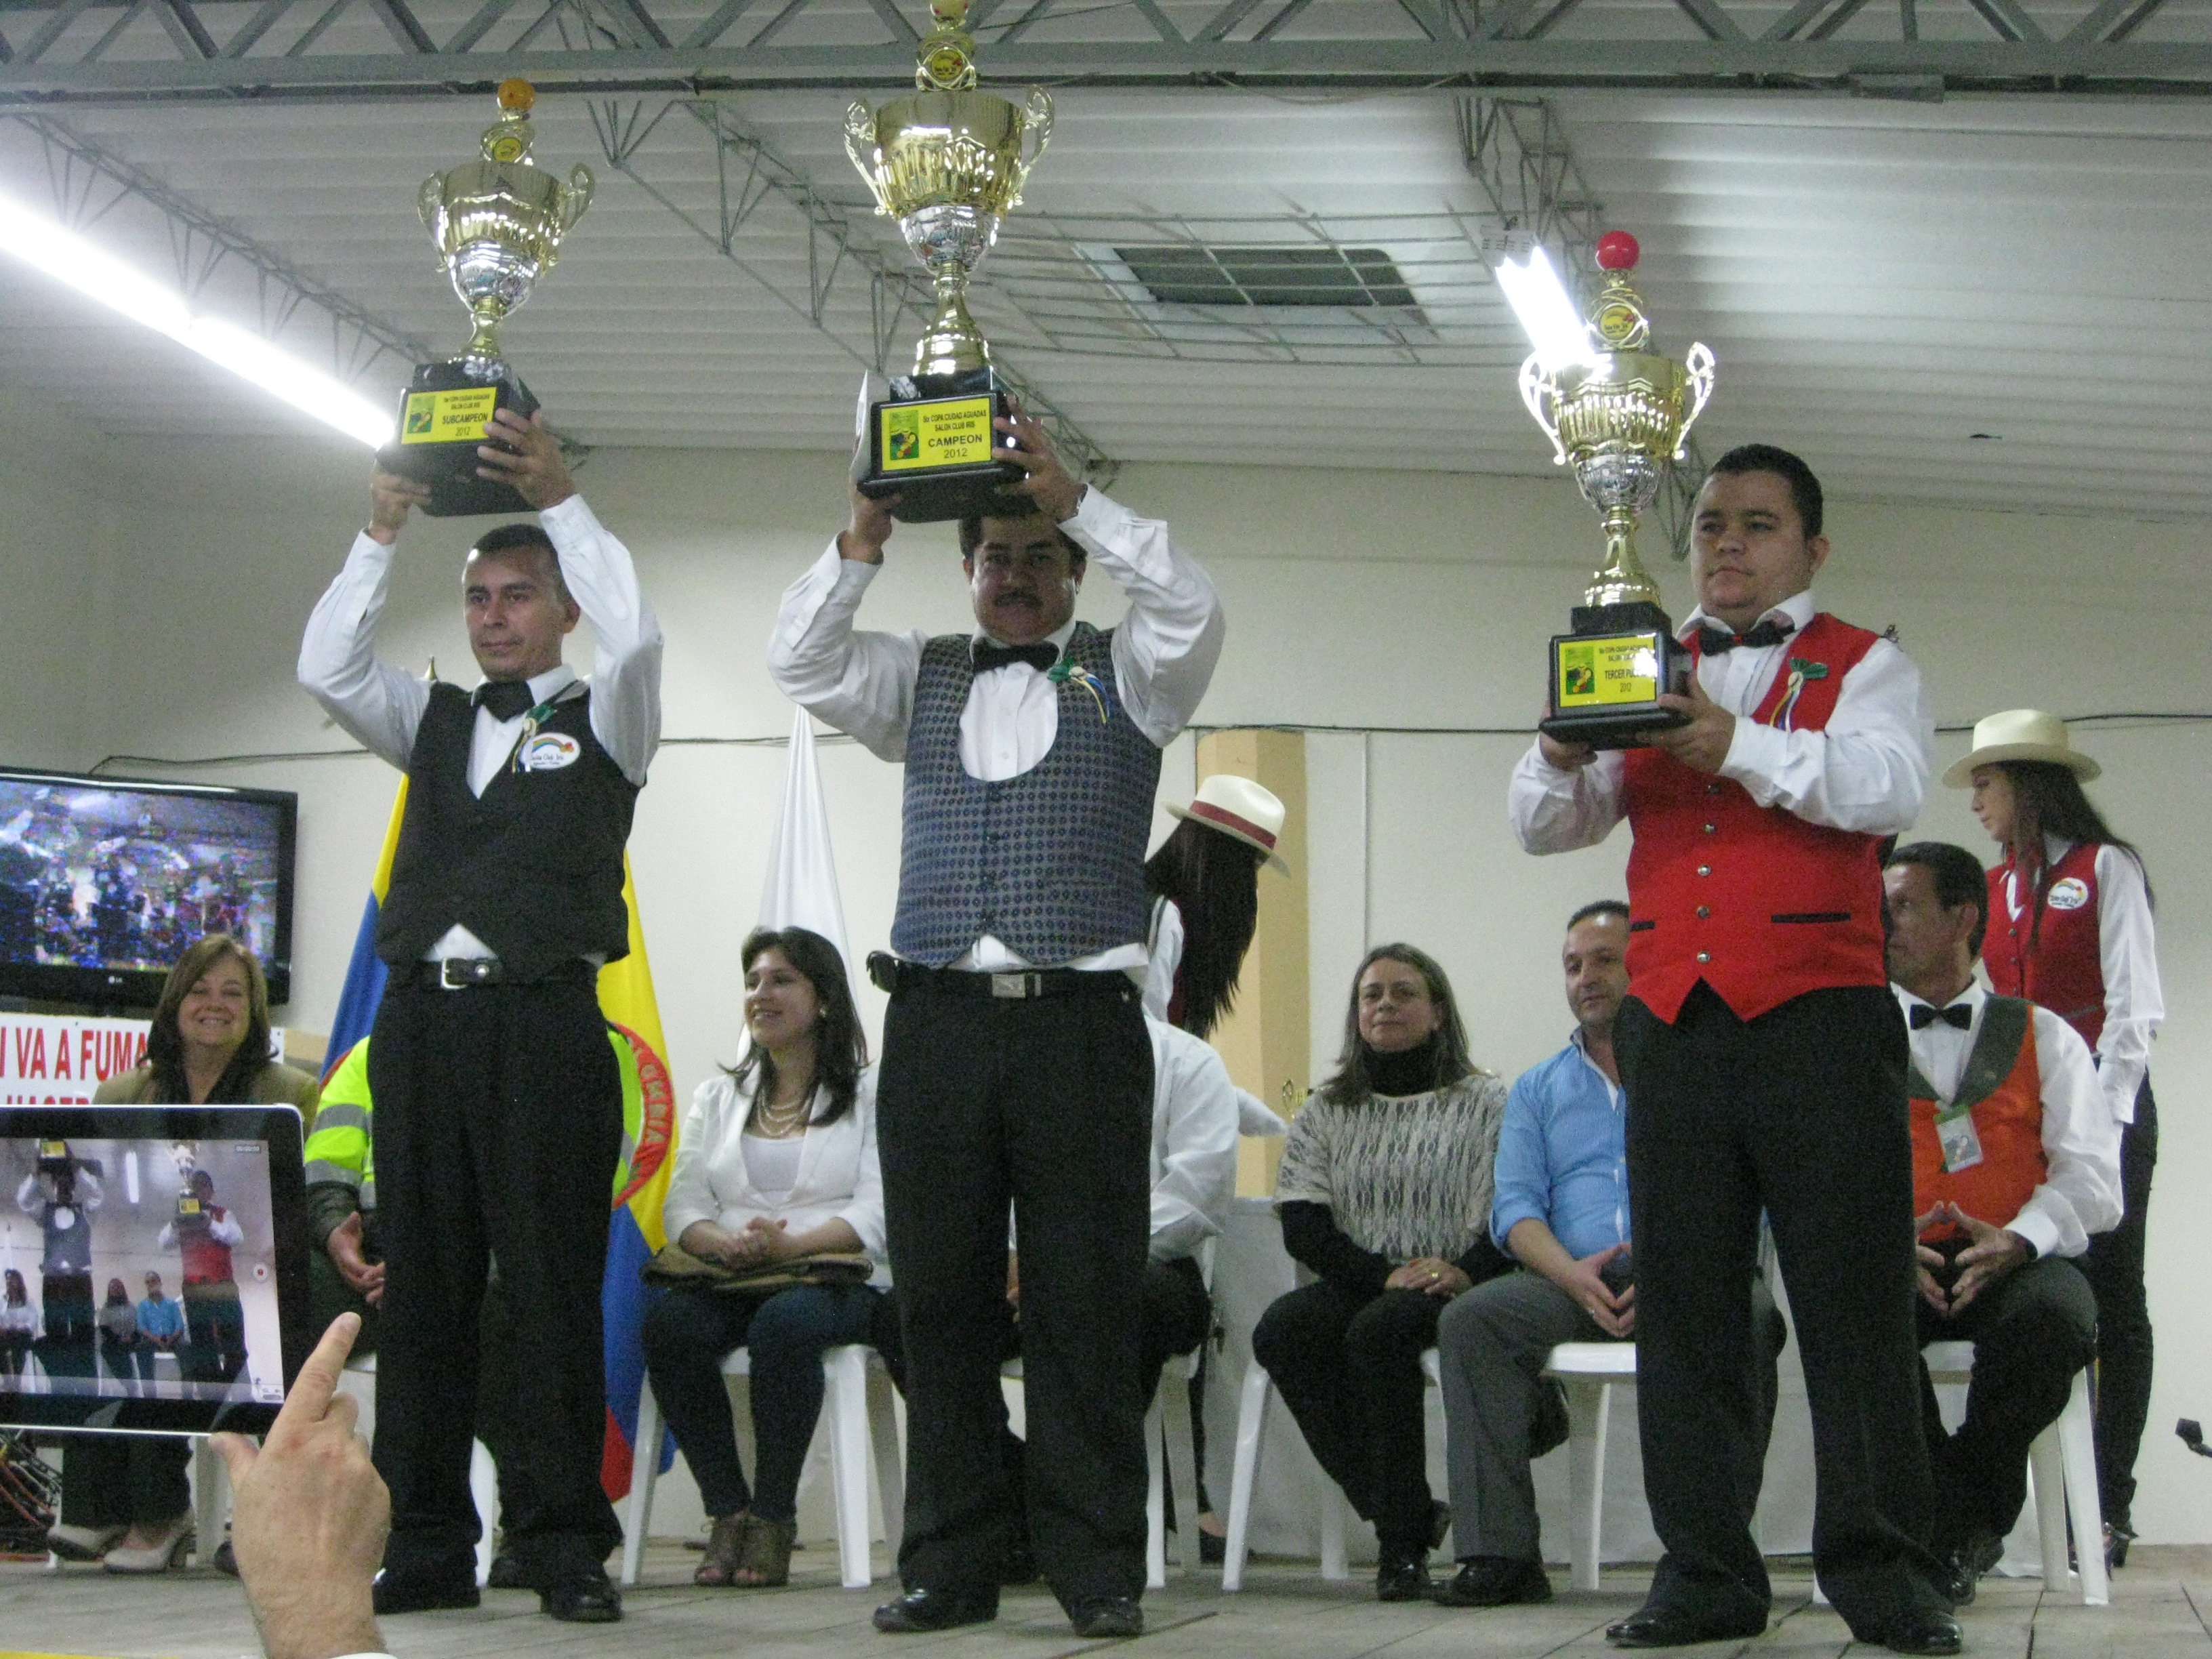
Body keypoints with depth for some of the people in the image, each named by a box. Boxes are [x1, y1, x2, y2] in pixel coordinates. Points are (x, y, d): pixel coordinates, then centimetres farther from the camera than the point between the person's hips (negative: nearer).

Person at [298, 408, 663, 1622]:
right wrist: (382, 534, 2)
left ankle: (566, 1545, -2)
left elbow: (636, 635, -10)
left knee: (553, 1286, -5)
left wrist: (562, 502, -7)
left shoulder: (602, 722, 10)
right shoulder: (435, 722, 21)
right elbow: (325, 668, 7)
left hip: (544, 1022, -4)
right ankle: (426, 1546, 8)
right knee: (420, 1286, 3)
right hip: (422, 1017, 4)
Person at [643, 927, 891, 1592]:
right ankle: (727, 1511, -19)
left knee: (785, 1321, -38)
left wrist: (789, 1244, -22)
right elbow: (684, 1204, 10)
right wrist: (721, 1242, -15)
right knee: (668, 1321, -30)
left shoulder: (870, 1093, 9)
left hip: (836, 1280, -3)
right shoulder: (716, 1097, 23)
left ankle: (774, 1516, -23)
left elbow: (876, 1212, -5)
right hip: (728, 1282, 4)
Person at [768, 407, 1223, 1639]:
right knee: (942, 1300, 4)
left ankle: (1097, 1564, 3)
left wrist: (1074, 497, -11)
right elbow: (801, 661, 6)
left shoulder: (1123, 677, 10)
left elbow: (1192, 611, -8)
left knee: (1085, 1304, -2)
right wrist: (865, 537, -5)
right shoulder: (921, 680, 18)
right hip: (938, 1023, 3)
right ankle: (952, 1561, 10)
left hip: (1081, 1023, -3)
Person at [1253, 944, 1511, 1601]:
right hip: (1358, 1285, 3)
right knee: (1281, 1329, -29)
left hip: (1451, 1290, -3)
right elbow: (1302, 1228, 3)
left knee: (1378, 1328, -35)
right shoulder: (1325, 1111, 16)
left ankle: (1402, 1538, -25)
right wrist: (1386, 1274, -14)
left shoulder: (1485, 1103, 8)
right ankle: (1410, 1520, -22)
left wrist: (1465, 1272, -24)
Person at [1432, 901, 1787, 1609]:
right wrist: (1573, 1273, -12)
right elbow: (1515, 1207, 10)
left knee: (1750, 1317, -35)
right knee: (1469, 1321, -26)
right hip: (1572, 1279, 2)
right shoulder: (1537, 1090, 23)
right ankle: (1502, 1553, -26)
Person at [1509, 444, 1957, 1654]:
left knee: (1855, 1295, -3)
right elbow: (1545, 824, 12)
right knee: (1683, 1301, 4)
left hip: (1818, 1017, -3)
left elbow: (1887, 789, -11)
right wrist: (1561, 755, -11)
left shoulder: (1864, 667, 8)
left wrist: (1738, 747, -24)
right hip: (1670, 1020, 4)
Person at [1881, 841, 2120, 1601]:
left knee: (2058, 1313, -36)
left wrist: (2016, 1241, -16)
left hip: (2015, 1262, 0)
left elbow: (2091, 1181, 4)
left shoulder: (2045, 1039, 15)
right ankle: (1943, 1517, -16)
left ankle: (1970, 1504, -10)